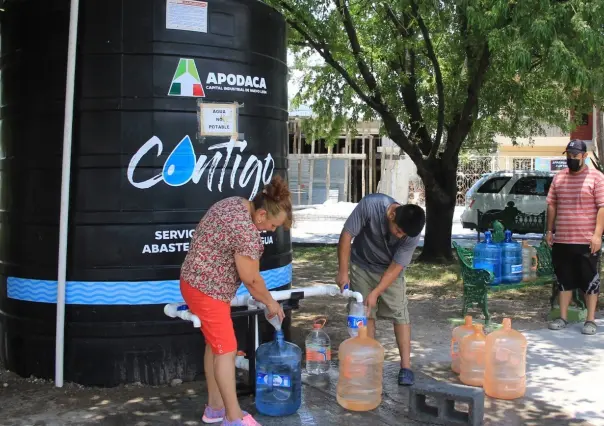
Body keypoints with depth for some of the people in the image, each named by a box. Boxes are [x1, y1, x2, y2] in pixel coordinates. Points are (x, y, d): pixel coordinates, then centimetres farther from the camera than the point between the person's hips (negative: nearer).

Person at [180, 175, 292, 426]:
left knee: (215, 345, 16)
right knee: (226, 350, -3)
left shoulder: (237, 203, 3)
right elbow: (251, 279, -18)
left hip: (199, 281, 10)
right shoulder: (246, 232, -27)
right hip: (207, 289, -10)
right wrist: (270, 303, -2)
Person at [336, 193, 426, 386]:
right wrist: (343, 272, -22)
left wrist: (376, 293, -28)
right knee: (365, 313, 2)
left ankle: (406, 366, 0)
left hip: (390, 270, 0)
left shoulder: (412, 235, -29)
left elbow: (396, 267, -21)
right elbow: (346, 235, -23)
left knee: (400, 314, -6)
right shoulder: (370, 205, -33)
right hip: (362, 266, 0)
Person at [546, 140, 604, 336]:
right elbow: (552, 205, 15)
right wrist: (549, 230, 9)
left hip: (587, 241, -4)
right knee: (564, 280, 11)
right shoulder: (558, 177, 11)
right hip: (561, 240, 5)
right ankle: (563, 317, 19)